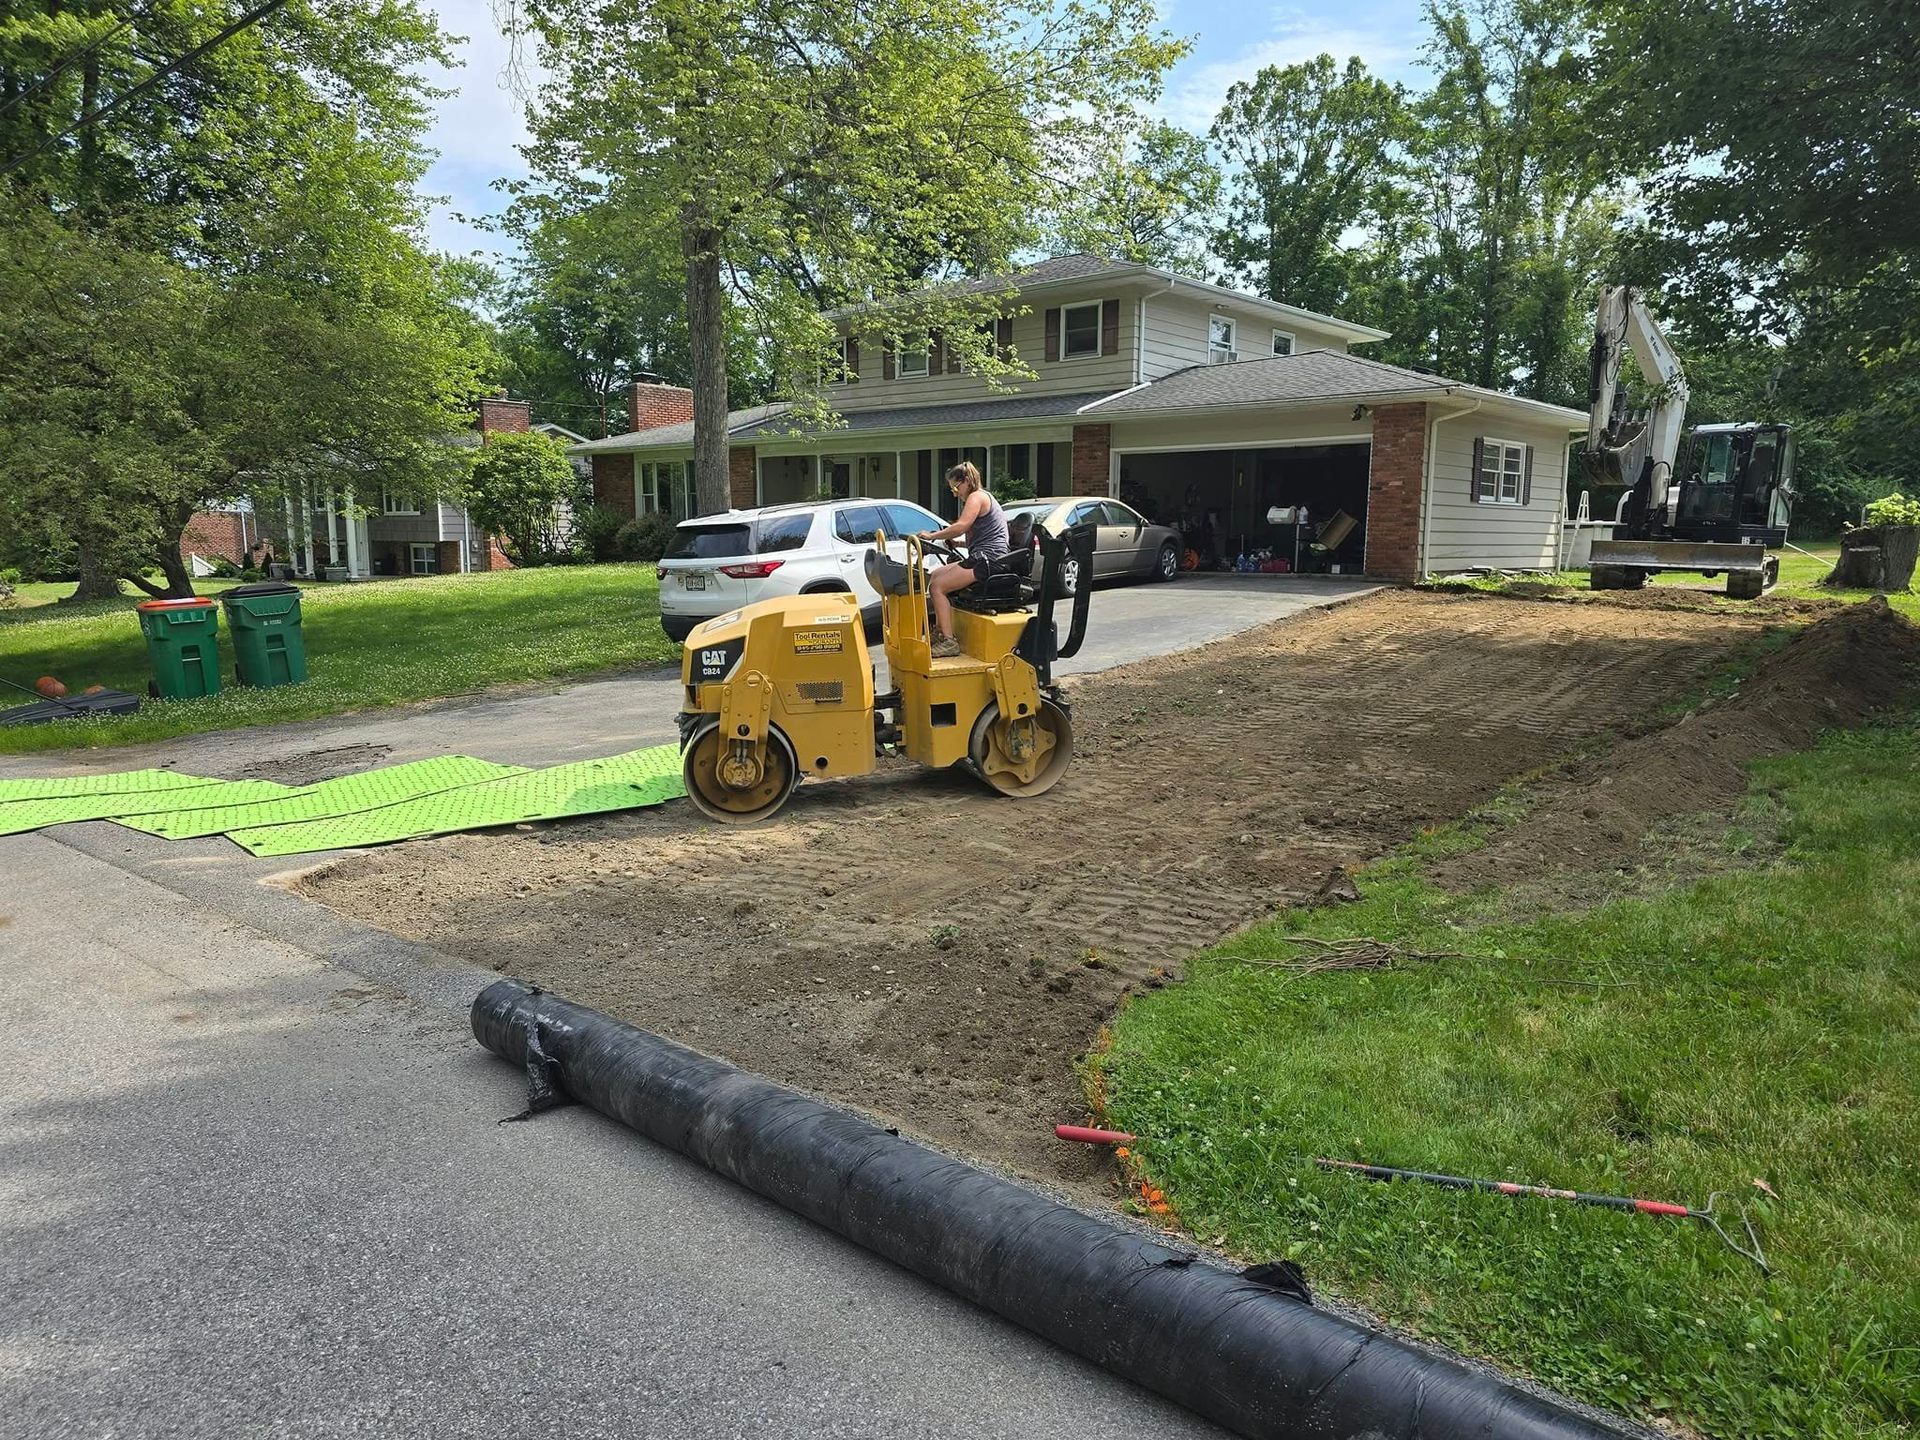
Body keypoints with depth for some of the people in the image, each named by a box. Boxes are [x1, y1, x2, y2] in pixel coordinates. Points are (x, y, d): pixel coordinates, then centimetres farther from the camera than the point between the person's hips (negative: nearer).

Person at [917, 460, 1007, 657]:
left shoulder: (977, 497, -8)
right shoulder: (982, 497, 24)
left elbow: (961, 527, -23)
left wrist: (932, 535, -13)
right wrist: (956, 541, 12)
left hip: (988, 560, -11)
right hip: (983, 559, 11)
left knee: (938, 586, -16)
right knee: (936, 575, 16)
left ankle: (949, 641, -21)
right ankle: (939, 630, 13)